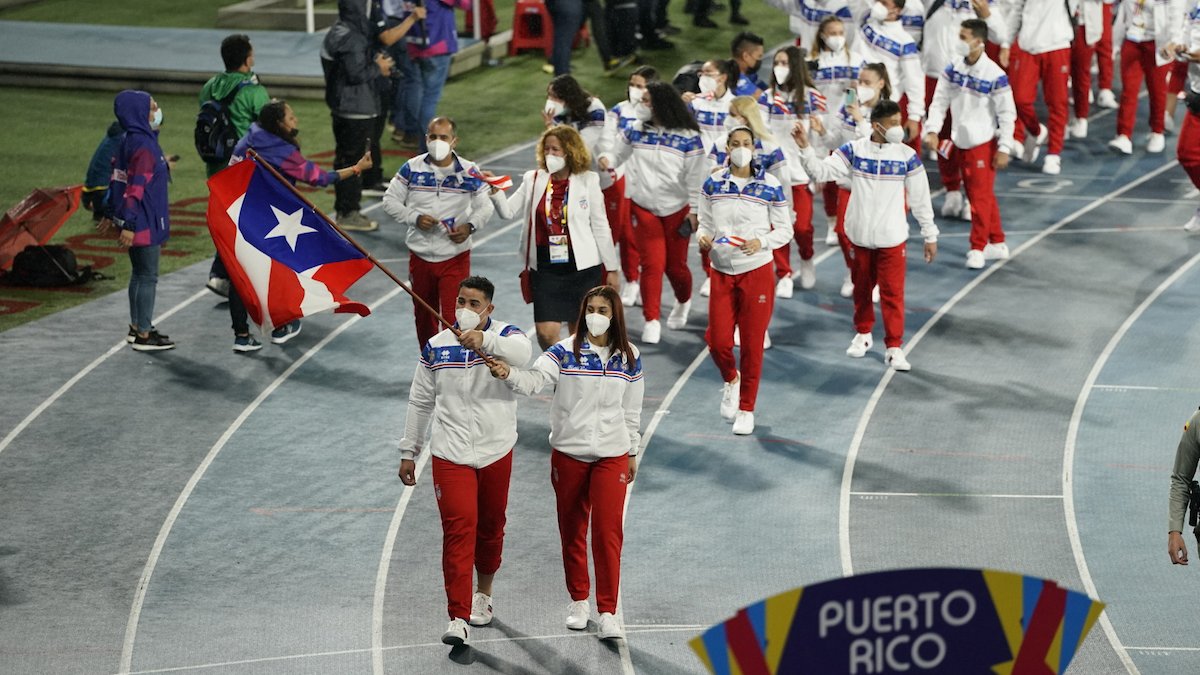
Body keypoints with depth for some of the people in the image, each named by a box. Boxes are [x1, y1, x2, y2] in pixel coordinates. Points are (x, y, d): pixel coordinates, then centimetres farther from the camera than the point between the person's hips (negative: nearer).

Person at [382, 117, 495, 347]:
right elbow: (390, 200, 2)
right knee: (423, 314, 17)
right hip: (420, 256, 2)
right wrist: (414, 218, -15)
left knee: (453, 317, -13)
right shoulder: (412, 168, -2)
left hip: (455, 257, -2)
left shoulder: (469, 172, -4)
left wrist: (470, 226, -17)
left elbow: (485, 206, 4)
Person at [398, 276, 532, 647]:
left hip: (496, 451, 0)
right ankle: (458, 619, -15)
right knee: (459, 528, -12)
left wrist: (484, 341, -49)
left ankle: (483, 594, 39)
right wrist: (409, 452, 12)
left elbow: (521, 351, -31)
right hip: (450, 453, 0)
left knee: (490, 526, 14)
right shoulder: (436, 346, 3)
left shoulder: (504, 335, -4)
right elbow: (420, 402, 12)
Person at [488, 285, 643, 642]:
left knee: (608, 531, -8)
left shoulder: (629, 358, 2)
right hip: (568, 454, 0)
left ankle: (608, 612, -5)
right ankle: (578, 600, 28)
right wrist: (508, 373, -42)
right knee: (572, 531, 10)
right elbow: (535, 379, -22)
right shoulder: (564, 352, -6)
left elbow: (631, 410, 11)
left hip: (611, 455, 0)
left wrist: (633, 452, 14)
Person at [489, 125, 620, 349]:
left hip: (582, 266, -1)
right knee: (546, 333, -8)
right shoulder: (534, 180, 5)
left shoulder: (587, 181, 0)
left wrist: (612, 268, 5)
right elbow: (508, 211, -1)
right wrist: (495, 192, -20)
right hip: (546, 267, 1)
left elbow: (600, 227, 3)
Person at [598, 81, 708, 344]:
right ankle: (652, 321, 1)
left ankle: (683, 302, 39)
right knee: (652, 264, -5)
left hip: (676, 210, -2)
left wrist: (694, 210, -8)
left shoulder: (688, 137, -9)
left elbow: (696, 177, -7)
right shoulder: (635, 131, 0)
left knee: (675, 264, 8)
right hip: (645, 208, 2)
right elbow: (619, 153, 8)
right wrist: (607, 159, -16)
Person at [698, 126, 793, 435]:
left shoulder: (770, 186, -4)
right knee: (717, 340, -3)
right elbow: (705, 222, 11)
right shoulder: (712, 184, 3)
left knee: (752, 343, 2)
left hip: (756, 272, -2)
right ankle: (731, 380, 31)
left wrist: (761, 242, -18)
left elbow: (785, 230, 0)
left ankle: (746, 409, 16)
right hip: (721, 272, 2)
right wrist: (703, 237, -12)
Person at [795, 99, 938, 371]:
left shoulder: (907, 156, -6)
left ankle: (894, 348, 5)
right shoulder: (854, 151, -5)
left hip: (891, 237, -1)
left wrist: (930, 235, 3)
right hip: (860, 235, 1)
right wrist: (805, 148, -25)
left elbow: (920, 199, 0)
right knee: (862, 288, 16)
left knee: (892, 292, -2)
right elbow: (821, 170, -9)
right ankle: (862, 334, 36)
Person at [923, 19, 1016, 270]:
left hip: (983, 144, -7)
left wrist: (1004, 149, -14)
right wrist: (933, 130, -8)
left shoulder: (994, 75, -19)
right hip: (961, 143, 7)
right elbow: (940, 100, 4)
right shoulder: (954, 68, -2)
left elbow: (1007, 113, -14)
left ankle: (978, 248, 6)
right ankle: (997, 243, 26)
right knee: (976, 195, 15)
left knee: (981, 196, -3)